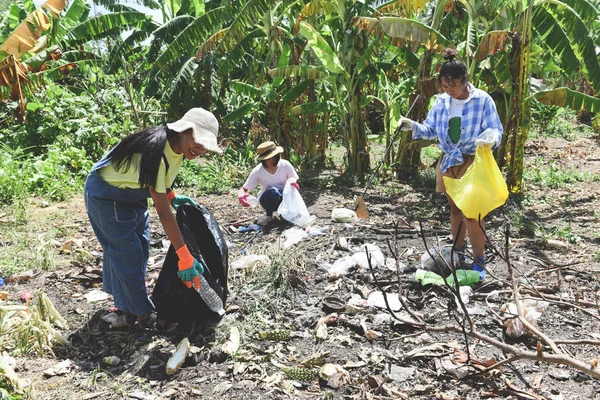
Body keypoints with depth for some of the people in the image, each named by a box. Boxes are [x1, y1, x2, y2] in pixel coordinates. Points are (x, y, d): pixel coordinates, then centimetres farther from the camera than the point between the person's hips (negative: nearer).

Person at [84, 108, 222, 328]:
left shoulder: (178, 147, -12)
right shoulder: (156, 152, -38)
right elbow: (163, 213, -37)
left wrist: (171, 196, -4)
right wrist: (185, 257, -36)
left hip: (131, 192, 9)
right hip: (106, 195, -9)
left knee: (140, 245, 16)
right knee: (128, 252, -4)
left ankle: (122, 297, 36)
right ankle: (142, 314, 12)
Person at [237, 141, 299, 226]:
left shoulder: (285, 165, -14)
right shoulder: (257, 171, -16)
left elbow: (295, 182, -4)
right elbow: (243, 189, -10)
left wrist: (294, 184, -30)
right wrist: (241, 195, -35)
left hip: (285, 197, 1)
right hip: (267, 199, -1)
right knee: (272, 191, -36)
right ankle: (268, 215, -8)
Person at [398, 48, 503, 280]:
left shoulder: (483, 100, -12)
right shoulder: (441, 101, 2)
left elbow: (496, 131, -10)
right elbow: (431, 129, 8)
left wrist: (491, 138, -34)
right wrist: (413, 126, -12)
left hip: (471, 164, -5)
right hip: (448, 163, 5)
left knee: (471, 212, -5)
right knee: (455, 209, 18)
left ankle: (479, 261, 8)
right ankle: (458, 251, 34)